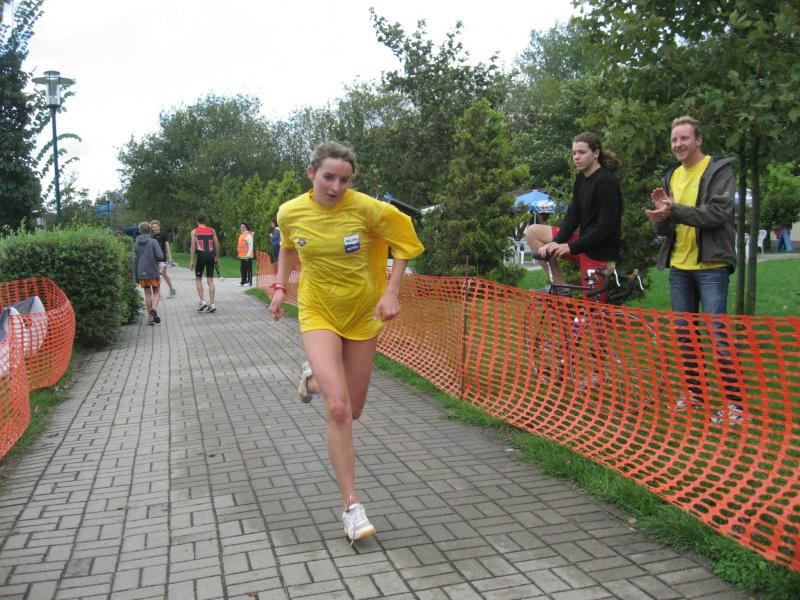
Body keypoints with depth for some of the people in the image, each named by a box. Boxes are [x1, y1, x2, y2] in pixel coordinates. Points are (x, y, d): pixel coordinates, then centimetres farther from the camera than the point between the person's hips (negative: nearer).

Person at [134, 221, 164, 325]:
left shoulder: (136, 244, 5)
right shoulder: (153, 242, -7)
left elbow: (134, 261, 8)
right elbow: (160, 256, -18)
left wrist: (136, 277, 14)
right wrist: (160, 262, 7)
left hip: (142, 273, 3)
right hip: (153, 271, -3)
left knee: (147, 294, 10)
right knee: (156, 292, 9)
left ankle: (149, 317, 10)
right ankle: (154, 308, -18)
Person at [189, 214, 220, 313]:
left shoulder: (195, 231, 2)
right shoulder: (212, 230, 10)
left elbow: (193, 246, -6)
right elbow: (217, 244, 6)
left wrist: (191, 260, -6)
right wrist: (217, 258, 15)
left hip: (201, 255, -2)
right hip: (211, 255, 3)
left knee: (198, 279, 13)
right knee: (210, 280, 5)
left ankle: (202, 301, 0)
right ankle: (212, 304, 1)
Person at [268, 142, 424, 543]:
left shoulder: (364, 207, -16)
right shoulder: (290, 212, -9)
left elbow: (401, 242, -3)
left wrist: (390, 293, -12)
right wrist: (279, 286, 6)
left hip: (362, 315, 1)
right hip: (318, 314, -1)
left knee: (352, 411, 11)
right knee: (338, 409, -19)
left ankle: (315, 377, 45)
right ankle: (351, 507, -6)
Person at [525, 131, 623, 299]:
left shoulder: (606, 181, -18)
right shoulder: (581, 178, 8)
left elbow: (606, 228, -22)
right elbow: (573, 215, 3)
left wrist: (570, 247, -23)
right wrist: (555, 244, -12)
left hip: (599, 251, -9)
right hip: (583, 240, 9)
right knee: (533, 232, 5)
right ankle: (561, 288, 1)